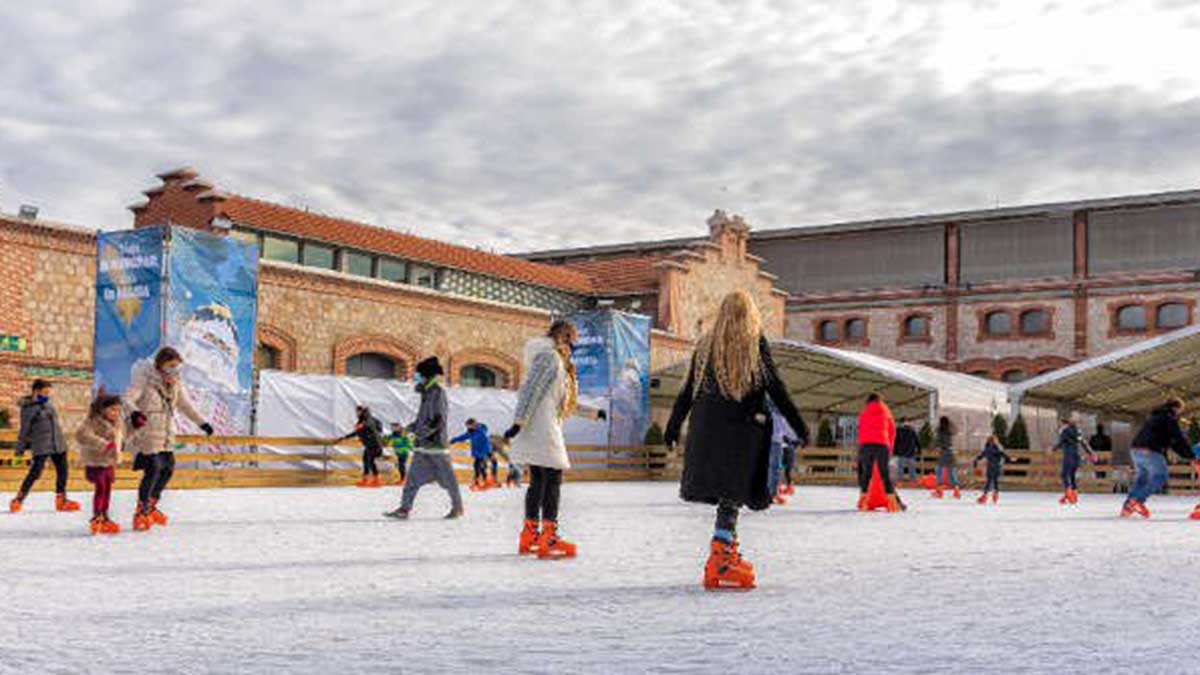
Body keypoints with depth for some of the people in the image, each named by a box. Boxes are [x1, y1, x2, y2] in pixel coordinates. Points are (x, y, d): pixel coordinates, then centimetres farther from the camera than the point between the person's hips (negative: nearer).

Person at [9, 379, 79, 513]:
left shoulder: (48, 403, 11)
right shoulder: (28, 407, -7)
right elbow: (24, 430, -5)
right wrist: (20, 449, -3)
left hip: (58, 444, 7)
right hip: (41, 446, -7)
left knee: (62, 472, 8)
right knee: (35, 472, -9)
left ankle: (61, 500, 20)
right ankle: (17, 501, 3)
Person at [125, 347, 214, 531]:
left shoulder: (176, 383, 9)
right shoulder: (144, 379, -11)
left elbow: (186, 405, 19)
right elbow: (128, 398, -23)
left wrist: (202, 422, 18)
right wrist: (134, 412, -44)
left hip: (166, 435, 8)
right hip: (146, 432, -8)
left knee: (168, 468, 11)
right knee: (153, 469, -16)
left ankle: (150, 506, 29)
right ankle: (140, 512, -6)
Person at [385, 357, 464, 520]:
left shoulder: (438, 392, -12)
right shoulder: (427, 393, 15)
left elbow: (438, 420, -19)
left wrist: (420, 432, -22)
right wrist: (412, 427, 8)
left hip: (436, 443, -9)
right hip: (422, 445, 9)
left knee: (447, 477, 2)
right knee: (414, 476, 2)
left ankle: (457, 507, 15)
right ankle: (404, 508, 1)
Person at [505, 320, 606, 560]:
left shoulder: (557, 361, 24)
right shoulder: (549, 356, -7)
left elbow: (564, 402, 28)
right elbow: (530, 390, -17)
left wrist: (592, 412, 31)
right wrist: (519, 421, -24)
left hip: (545, 430, 10)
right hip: (542, 430, -10)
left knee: (538, 481, 13)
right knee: (553, 479, -11)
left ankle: (529, 536, 18)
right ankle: (548, 538, -13)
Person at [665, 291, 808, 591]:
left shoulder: (705, 344, 10)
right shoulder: (756, 344, -1)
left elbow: (688, 390, 12)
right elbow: (775, 388, -3)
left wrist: (673, 426, 20)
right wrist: (799, 426, 1)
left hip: (707, 428, 4)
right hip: (743, 429, -4)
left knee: (725, 490, 12)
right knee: (734, 493, -3)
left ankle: (728, 553, 18)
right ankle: (719, 564, -8)